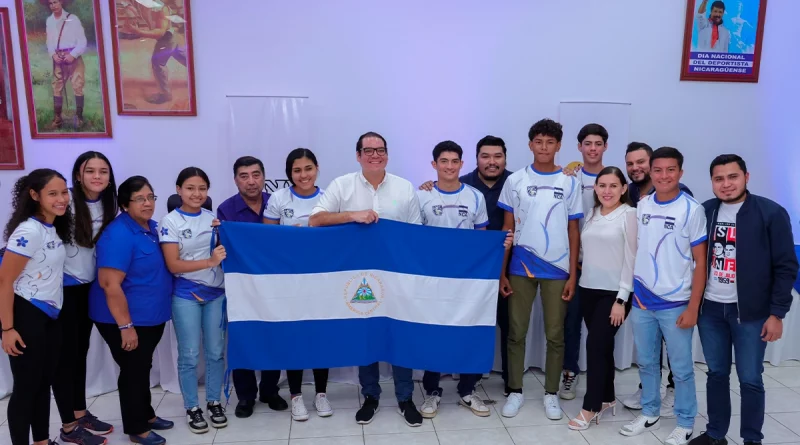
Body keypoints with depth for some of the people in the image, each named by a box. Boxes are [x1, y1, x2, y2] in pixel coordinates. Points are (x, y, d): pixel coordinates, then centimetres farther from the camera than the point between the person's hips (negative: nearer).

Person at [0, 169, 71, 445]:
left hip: (50, 315, 8)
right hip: (26, 316, -8)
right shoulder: (29, 231, -20)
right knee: (26, 387, 3)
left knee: (45, 382, 16)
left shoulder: (55, 228, 6)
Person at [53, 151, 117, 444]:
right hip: (63, 288, -6)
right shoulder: (65, 203, -18)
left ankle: (81, 413, 31)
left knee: (81, 351, 17)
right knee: (66, 354, 3)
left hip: (88, 287, 6)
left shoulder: (109, 207, 3)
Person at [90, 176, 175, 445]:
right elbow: (109, 283, -26)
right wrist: (125, 326, -25)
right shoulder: (119, 235, -22)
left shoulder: (153, 227, 5)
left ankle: (146, 415, 37)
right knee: (133, 371, 6)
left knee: (143, 368, 21)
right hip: (127, 320, -8)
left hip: (152, 317, 8)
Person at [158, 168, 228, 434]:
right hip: (185, 296, -3)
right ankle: (192, 408, 19)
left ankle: (214, 402, 24)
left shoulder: (212, 218, 4)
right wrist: (209, 262, -24)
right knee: (189, 355, 4)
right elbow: (173, 265, -13)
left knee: (216, 351, 9)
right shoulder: (171, 222, -8)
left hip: (215, 293, 4)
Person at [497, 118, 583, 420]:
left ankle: (551, 393, 22)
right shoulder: (515, 181, 2)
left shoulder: (570, 183, 2)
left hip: (557, 270, 0)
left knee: (555, 334, 8)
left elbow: (573, 231, 4)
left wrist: (573, 274, -1)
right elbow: (508, 229, 4)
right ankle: (515, 391, 20)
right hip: (521, 268, 0)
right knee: (516, 332, 6)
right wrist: (501, 271, 0)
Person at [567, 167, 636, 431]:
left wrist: (622, 299, -12)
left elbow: (631, 258, -10)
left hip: (614, 292, -5)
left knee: (595, 344, -7)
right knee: (603, 345, 13)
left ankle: (590, 407, 5)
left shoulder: (629, 215, -7)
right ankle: (607, 398, 27)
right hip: (588, 289, 5)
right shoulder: (590, 213, 9)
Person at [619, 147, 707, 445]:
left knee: (681, 368, 8)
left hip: (675, 304, -4)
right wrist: (630, 291, 8)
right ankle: (649, 414, 32)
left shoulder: (691, 209, -8)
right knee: (646, 362, 15)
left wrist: (693, 307, -10)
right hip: (641, 301, 4)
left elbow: (700, 262, -6)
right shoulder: (641, 206, 4)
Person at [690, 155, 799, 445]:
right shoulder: (705, 212, 3)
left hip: (751, 312, -3)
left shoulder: (771, 213, -8)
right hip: (710, 309, 3)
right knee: (716, 374, 14)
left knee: (750, 379, 5)